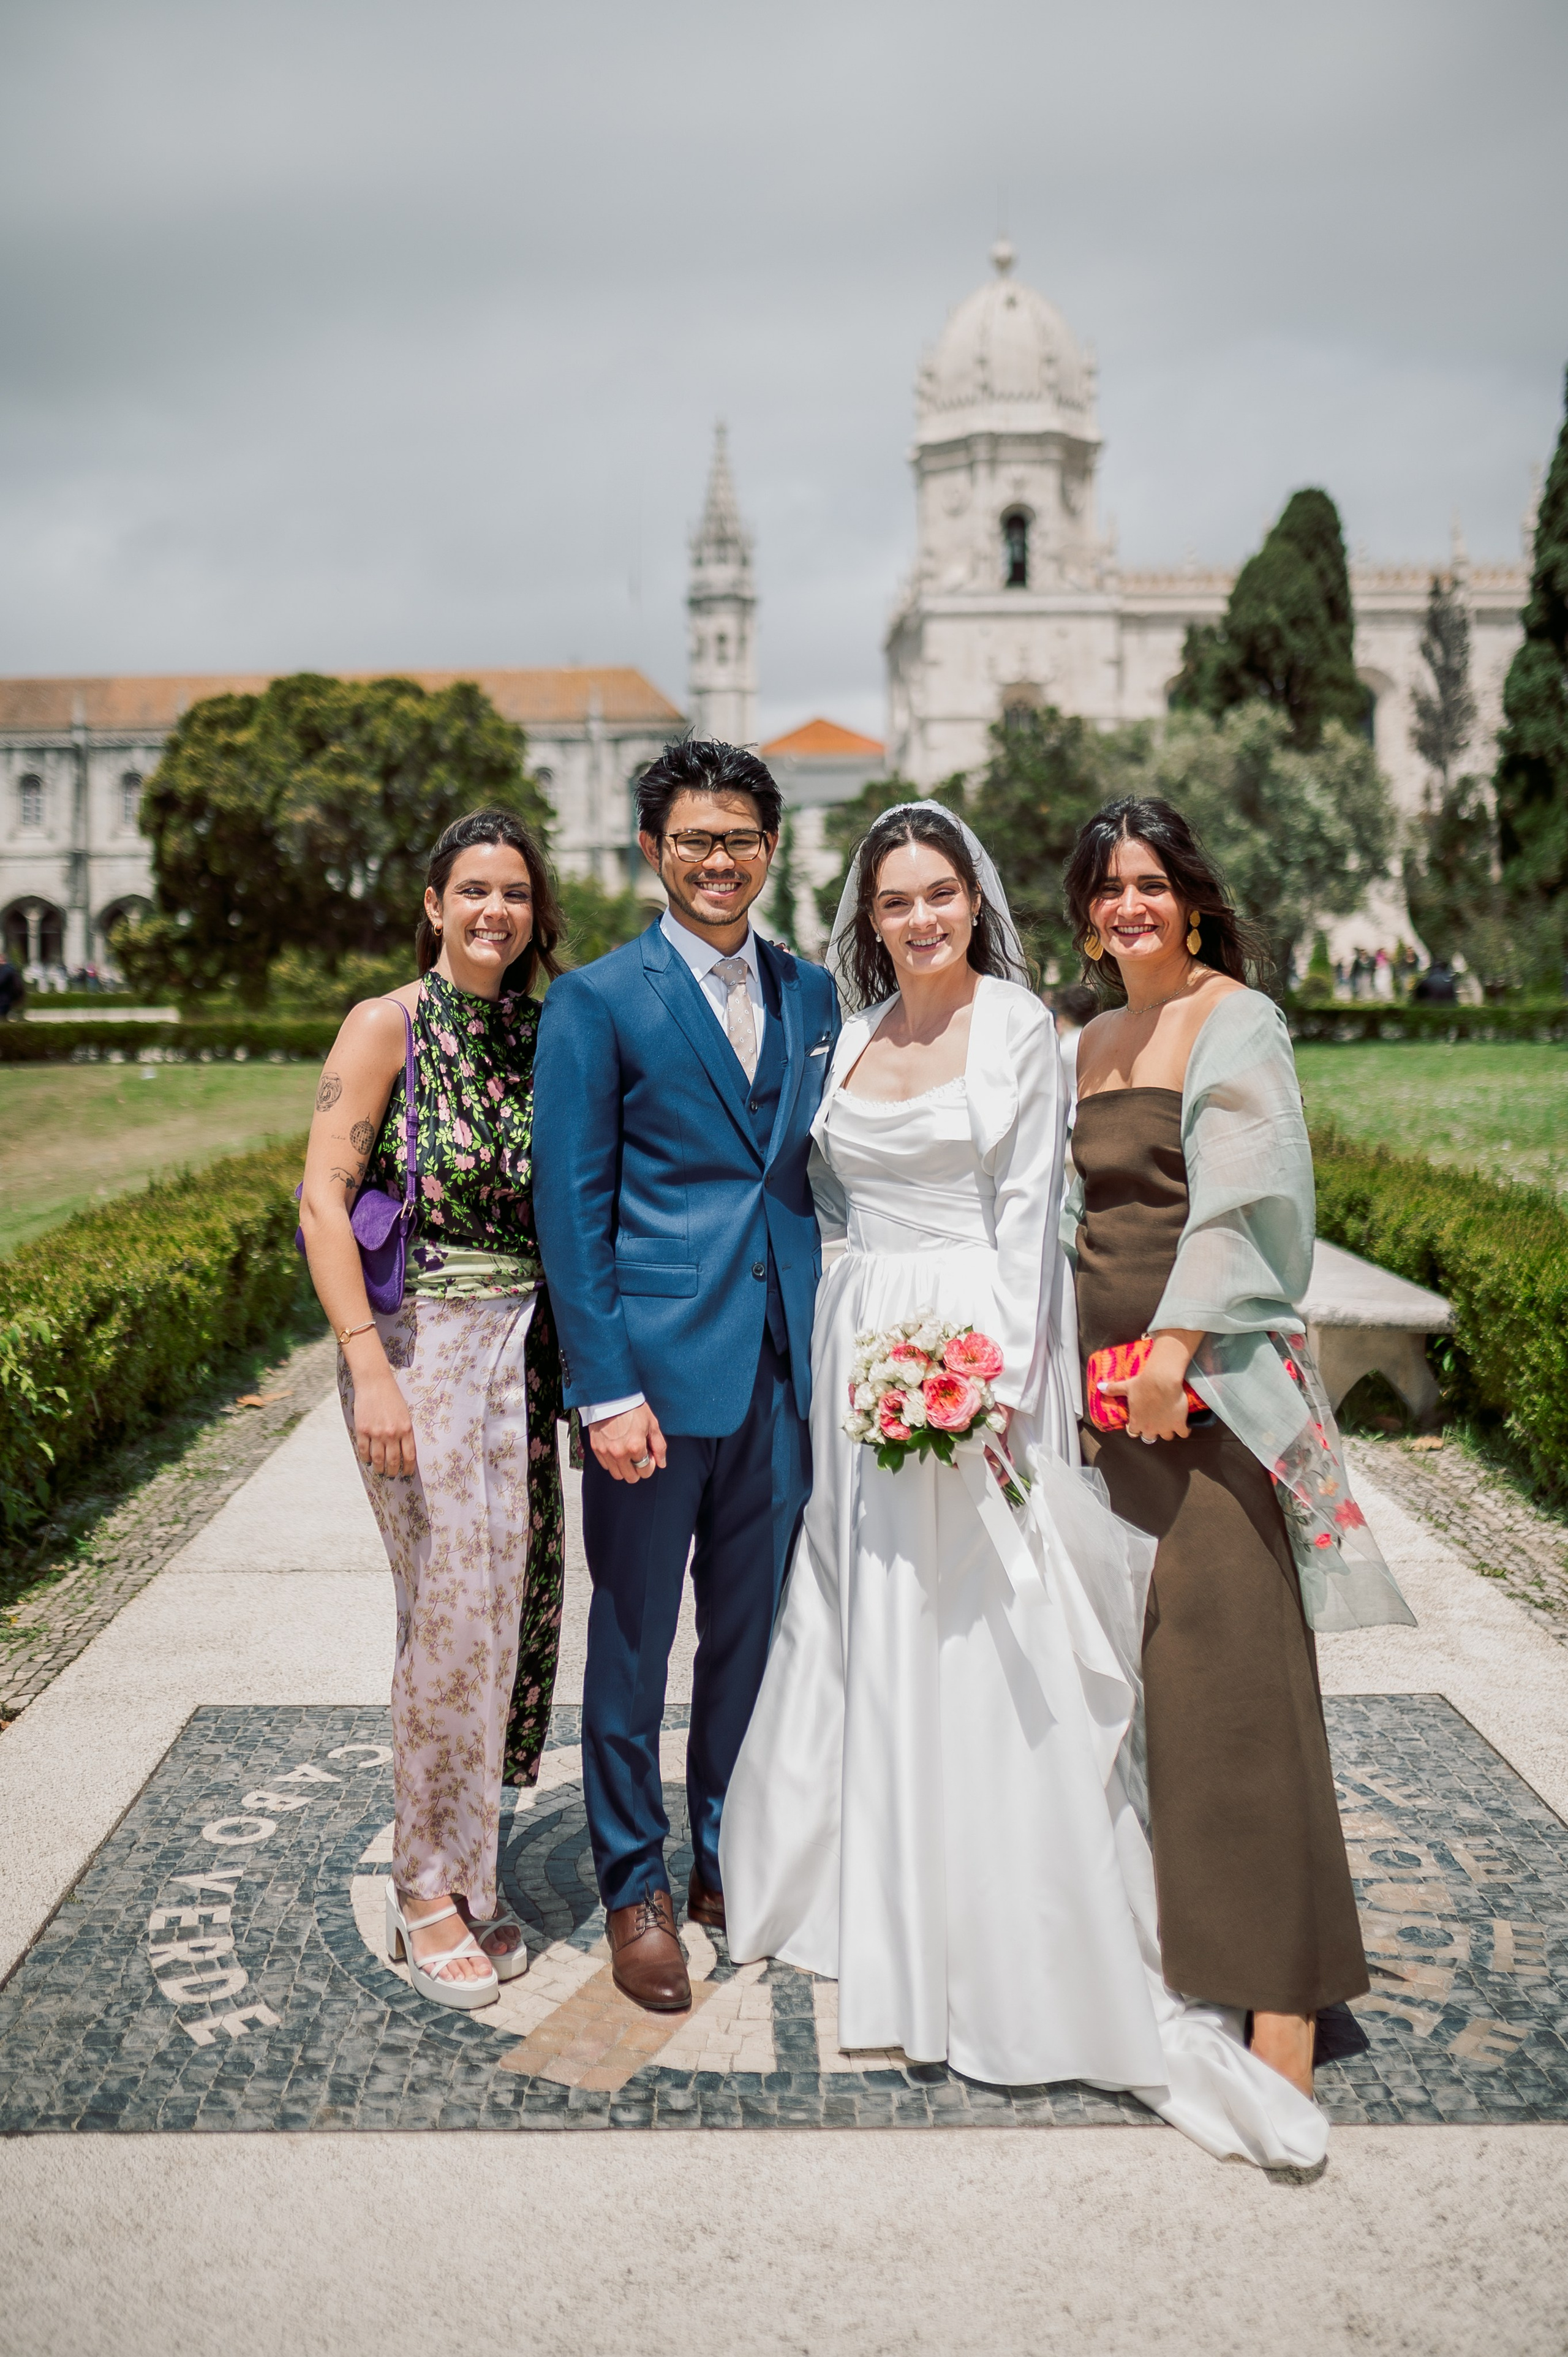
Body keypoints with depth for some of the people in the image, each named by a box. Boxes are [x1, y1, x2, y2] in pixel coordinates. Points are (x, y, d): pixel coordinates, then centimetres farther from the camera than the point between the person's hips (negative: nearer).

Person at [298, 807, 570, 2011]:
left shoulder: (542, 1034, 9)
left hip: (524, 1347, 5)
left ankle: (463, 1867, 25)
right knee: (454, 1611, -4)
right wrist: (371, 1370, -17)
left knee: (515, 1599, 7)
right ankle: (431, 1888, 15)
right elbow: (322, 1200, -10)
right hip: (421, 1343, -5)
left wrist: (573, 1357, 7)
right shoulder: (389, 1026, -6)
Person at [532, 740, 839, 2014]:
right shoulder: (597, 1001, -4)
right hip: (657, 1363, -4)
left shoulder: (814, 994, 11)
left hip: (784, 1368, 4)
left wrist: (835, 1344, 4)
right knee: (634, 1636, 8)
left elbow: (825, 1174, 13)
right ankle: (635, 1887, 26)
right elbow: (572, 1207, -7)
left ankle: (731, 1861, 34)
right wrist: (605, 1388, -12)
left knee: (753, 1628, 15)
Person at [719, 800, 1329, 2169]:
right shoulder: (853, 1036, 12)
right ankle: (872, 1900, 31)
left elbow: (1027, 1212, -10)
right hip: (865, 1346, 6)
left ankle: (1011, 1954, 11)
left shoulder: (1019, 1024, -4)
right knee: (861, 1633, 13)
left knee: (982, 1646, -3)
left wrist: (993, 1377, -17)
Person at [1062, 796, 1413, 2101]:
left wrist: (1173, 1348, -21)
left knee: (1230, 1656, -8)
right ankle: (1155, 1911, 26)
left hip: (1210, 1373, -7)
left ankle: (1281, 1985, -1)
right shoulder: (1095, 1038, 17)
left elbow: (1234, 1201, -14)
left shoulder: (1235, 1022, -5)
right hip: (1107, 1376, 7)